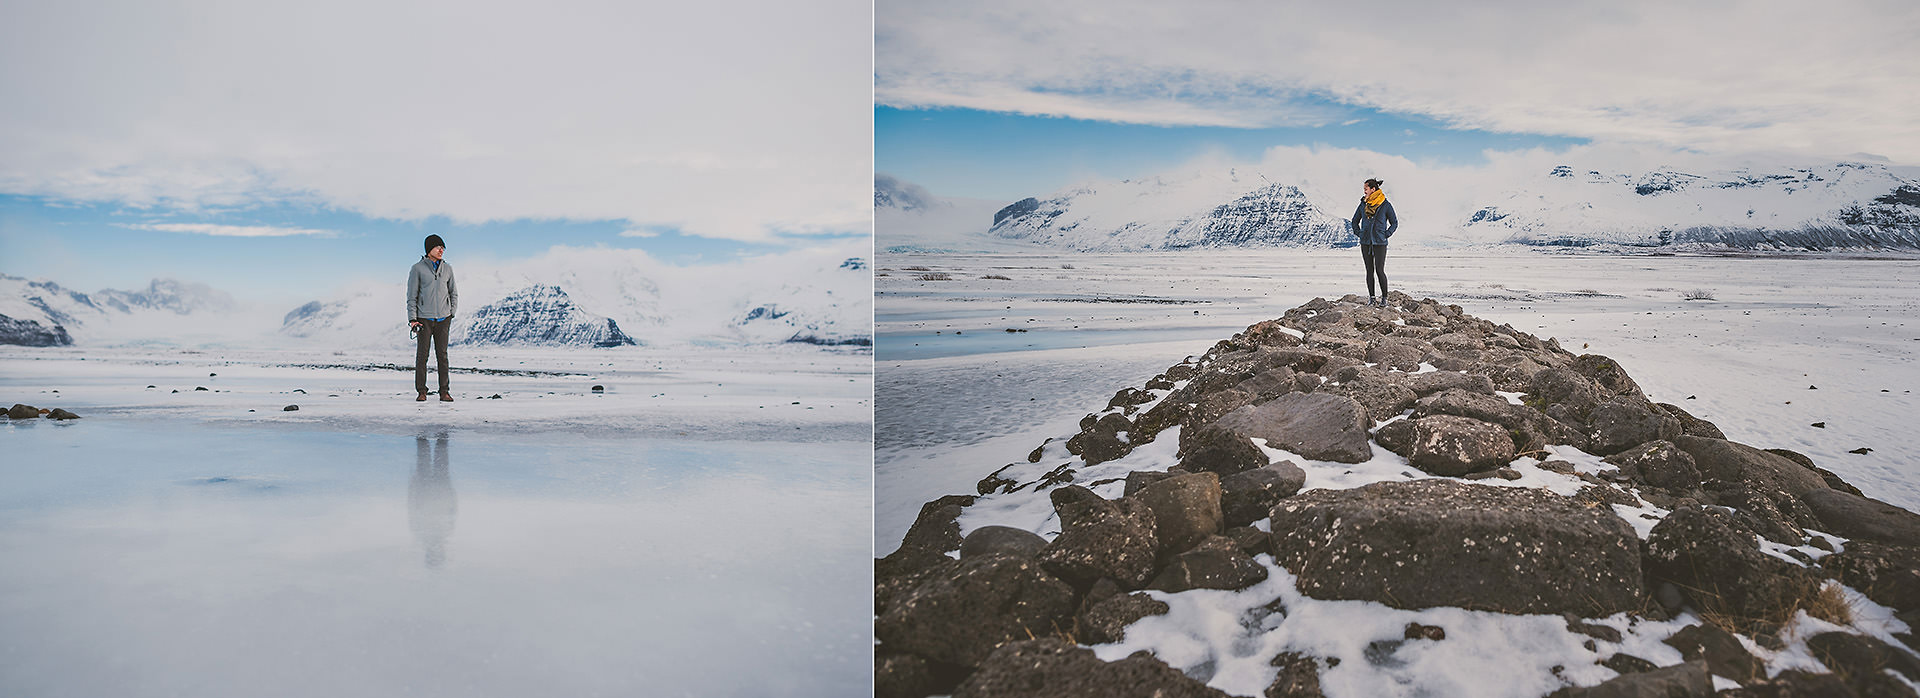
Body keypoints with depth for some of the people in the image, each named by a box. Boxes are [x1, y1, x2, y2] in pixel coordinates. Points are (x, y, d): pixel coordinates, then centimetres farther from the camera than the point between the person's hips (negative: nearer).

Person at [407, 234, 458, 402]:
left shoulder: (447, 269, 8)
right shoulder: (417, 268, -3)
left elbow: (454, 293, 17)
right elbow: (412, 295, -3)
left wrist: (451, 314, 8)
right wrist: (412, 319, -9)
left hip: (443, 319, 3)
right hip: (424, 318, -3)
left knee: (442, 355, 1)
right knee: (422, 355, -3)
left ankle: (444, 392, 3)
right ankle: (421, 392, 3)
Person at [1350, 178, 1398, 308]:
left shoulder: (1385, 205, -4)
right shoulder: (1363, 204, 7)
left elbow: (1394, 223, 5)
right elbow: (1355, 221, 21)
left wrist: (1385, 235, -5)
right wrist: (1359, 233, 8)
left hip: (1379, 243, -4)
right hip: (1365, 243, 4)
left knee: (1379, 271, -7)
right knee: (1369, 270, 6)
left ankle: (1384, 298, 2)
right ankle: (1371, 298, 11)